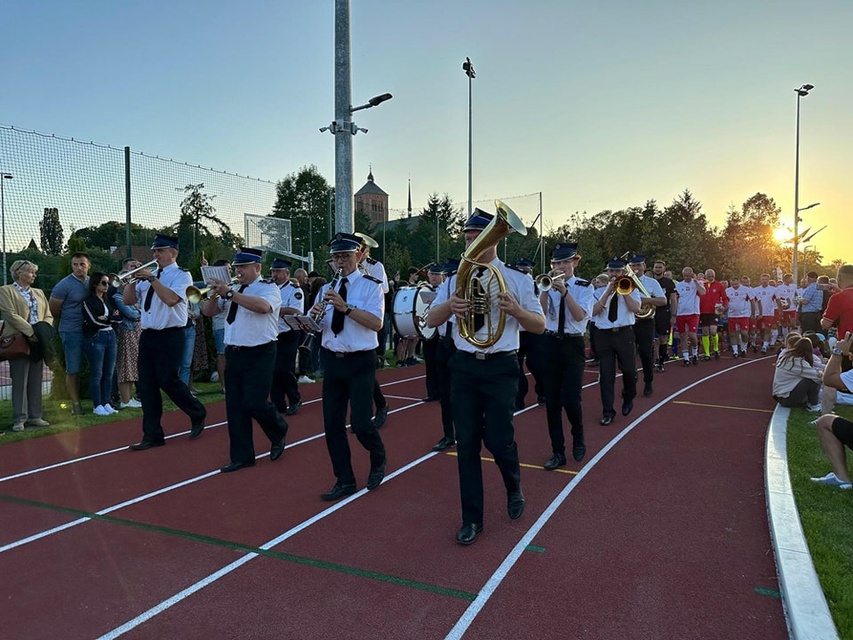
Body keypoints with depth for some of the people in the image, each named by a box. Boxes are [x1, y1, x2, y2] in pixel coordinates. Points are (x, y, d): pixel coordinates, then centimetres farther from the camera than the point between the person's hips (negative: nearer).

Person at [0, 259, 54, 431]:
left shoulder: (39, 293, 19)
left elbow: (48, 315, 15)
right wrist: (30, 332, -17)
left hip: (37, 342, 5)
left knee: (36, 381, 7)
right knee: (20, 381, -3)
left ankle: (34, 416, 13)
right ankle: (19, 419, 2)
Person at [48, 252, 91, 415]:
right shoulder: (64, 285, -10)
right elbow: (53, 310, -4)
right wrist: (69, 318, 7)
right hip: (72, 332, -5)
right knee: (73, 370, 2)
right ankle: (75, 404, 10)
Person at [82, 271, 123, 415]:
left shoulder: (109, 300, 16)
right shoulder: (88, 301, -2)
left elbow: (119, 319, 8)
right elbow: (94, 321, -13)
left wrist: (105, 319, -8)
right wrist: (111, 318, -2)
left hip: (110, 336, 6)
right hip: (95, 338, -6)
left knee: (109, 373, 6)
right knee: (97, 374, -2)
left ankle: (106, 403, 13)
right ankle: (97, 406, 5)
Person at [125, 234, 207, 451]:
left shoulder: (181, 275, -6)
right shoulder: (148, 274, 13)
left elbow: (171, 299, -23)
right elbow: (128, 300, 13)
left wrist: (152, 278, -20)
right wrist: (133, 279, -1)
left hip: (169, 337, -7)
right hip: (147, 336, 7)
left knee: (168, 381, -6)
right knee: (146, 386, 5)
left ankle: (198, 415, 19)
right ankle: (152, 435, 14)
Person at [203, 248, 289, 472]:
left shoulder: (268, 288, -6)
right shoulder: (233, 289, 14)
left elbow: (263, 306, -28)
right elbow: (208, 312, 13)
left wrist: (229, 293, -28)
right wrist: (215, 294, -6)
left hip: (259, 355, -7)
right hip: (233, 354, 7)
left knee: (254, 404, -10)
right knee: (235, 407, 7)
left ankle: (279, 434, 20)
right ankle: (241, 456, 16)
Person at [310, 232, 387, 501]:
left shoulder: (371, 286, -5)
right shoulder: (327, 289, 12)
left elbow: (376, 323, -18)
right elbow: (317, 326, 9)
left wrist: (346, 307, -27)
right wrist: (315, 315, -13)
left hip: (360, 361, -5)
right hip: (332, 360, 6)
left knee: (360, 423, -8)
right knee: (332, 423, 6)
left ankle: (378, 461, 25)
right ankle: (345, 481, 21)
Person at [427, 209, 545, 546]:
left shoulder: (517, 279, -1)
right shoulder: (456, 279, 7)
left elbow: (540, 326, -2)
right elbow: (431, 320, 3)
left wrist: (515, 309, -22)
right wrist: (449, 305, -19)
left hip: (500, 367, -3)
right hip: (464, 366, 3)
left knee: (498, 438, -4)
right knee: (466, 443, 5)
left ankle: (514, 489, 31)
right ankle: (472, 519, 20)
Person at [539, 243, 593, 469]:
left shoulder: (584, 287, -1)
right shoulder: (549, 284, 4)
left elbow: (580, 316, -16)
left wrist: (564, 291, -25)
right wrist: (547, 287, -21)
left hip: (573, 344, -3)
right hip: (551, 344, 3)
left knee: (569, 399, -11)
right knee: (551, 401, 4)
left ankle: (578, 438, 20)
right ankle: (558, 452, 15)